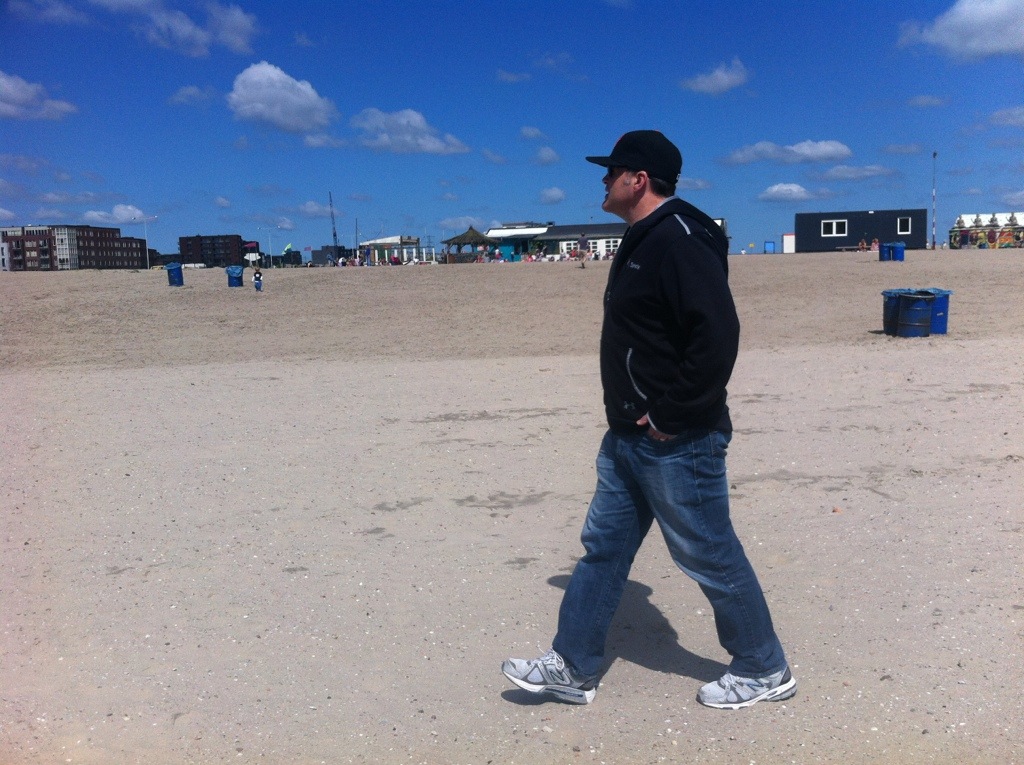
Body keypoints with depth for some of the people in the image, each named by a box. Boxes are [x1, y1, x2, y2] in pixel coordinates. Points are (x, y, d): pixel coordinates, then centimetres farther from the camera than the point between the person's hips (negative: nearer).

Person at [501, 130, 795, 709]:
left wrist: (670, 415, -22)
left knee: (710, 556, 5)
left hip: (676, 442, -10)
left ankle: (764, 671, 27)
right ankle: (574, 668, 27)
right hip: (630, 435, 10)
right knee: (604, 546, 14)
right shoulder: (643, 242, 14)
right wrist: (632, 418, 15)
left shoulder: (680, 240, -19)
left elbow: (719, 336, -28)